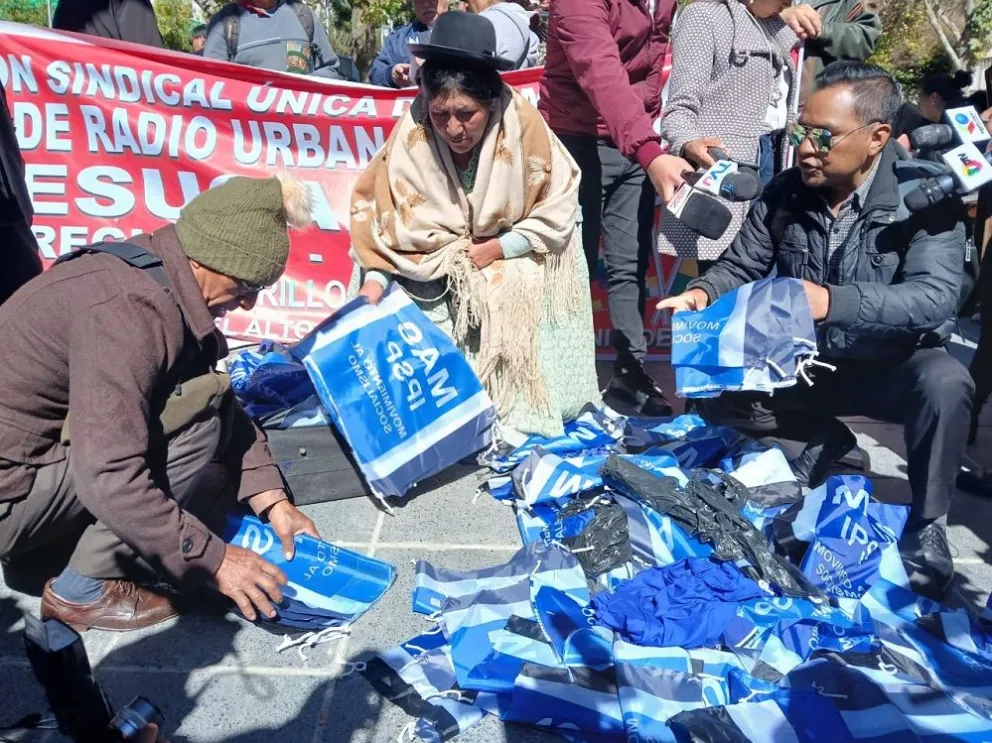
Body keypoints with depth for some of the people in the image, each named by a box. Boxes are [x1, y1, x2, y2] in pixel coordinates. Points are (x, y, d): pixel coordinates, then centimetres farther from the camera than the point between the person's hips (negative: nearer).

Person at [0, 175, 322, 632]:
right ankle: (85, 590, -6)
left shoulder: (157, 277, 1)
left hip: (43, 444, 9)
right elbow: (111, 479, -33)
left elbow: (224, 405, 4)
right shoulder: (129, 308, -29)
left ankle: (46, 542, 12)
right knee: (199, 416, -22)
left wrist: (272, 501, -3)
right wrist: (212, 560, -25)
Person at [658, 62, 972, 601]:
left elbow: (936, 296, -31)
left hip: (893, 366, -4)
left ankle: (925, 526, -10)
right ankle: (828, 438, 10)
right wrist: (703, 294, -24)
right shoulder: (784, 193, -5)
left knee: (945, 384, -36)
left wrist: (834, 302, -47)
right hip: (804, 360, 4)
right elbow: (740, 267, 0)